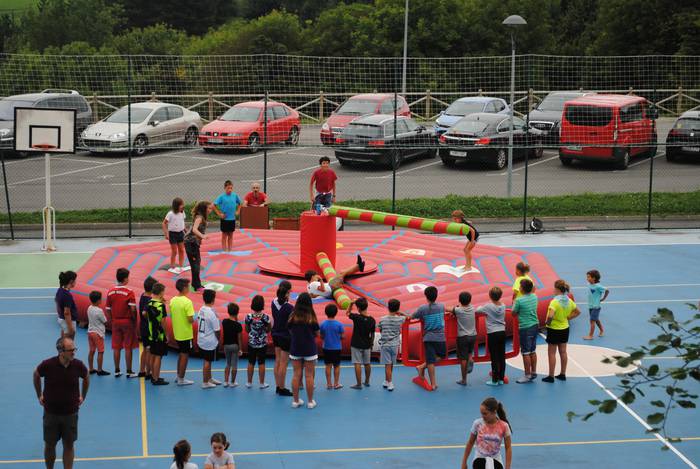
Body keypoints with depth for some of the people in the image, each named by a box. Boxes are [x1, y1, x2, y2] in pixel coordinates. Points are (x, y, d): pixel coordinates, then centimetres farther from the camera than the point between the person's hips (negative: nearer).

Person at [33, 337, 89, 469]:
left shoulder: (78, 365, -13)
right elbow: (36, 375, 5)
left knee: (69, 445, 7)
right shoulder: (48, 364, -18)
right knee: (50, 445, 10)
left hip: (71, 412, 1)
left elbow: (86, 378, 10)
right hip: (51, 412, -1)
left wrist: (82, 396, 12)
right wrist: (39, 395, 9)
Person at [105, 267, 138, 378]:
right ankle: (129, 371, 8)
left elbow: (108, 309, 3)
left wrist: (113, 319, 13)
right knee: (128, 348, 4)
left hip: (115, 322, 4)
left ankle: (116, 371, 16)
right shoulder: (129, 292, -15)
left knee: (116, 347, 11)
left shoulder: (110, 291, 0)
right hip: (127, 321, -4)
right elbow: (133, 309, -19)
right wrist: (134, 319, -5)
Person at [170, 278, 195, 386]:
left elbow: (172, 316, 9)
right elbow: (190, 319, -22)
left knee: (181, 354, 21)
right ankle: (181, 380, 8)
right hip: (186, 334, -7)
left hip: (177, 333, 7)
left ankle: (178, 376, 28)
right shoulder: (187, 302, -21)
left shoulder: (173, 300, 2)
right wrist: (193, 320, -2)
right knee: (184, 356, 3)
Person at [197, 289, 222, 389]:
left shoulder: (201, 310, 0)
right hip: (210, 342, -7)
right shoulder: (211, 313, -22)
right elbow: (216, 330, -17)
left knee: (207, 361, 20)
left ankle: (209, 378, 34)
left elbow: (199, 324, 7)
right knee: (207, 361, 4)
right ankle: (205, 383, 12)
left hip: (201, 340, 7)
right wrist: (218, 340, 1)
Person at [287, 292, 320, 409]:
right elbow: (316, 333, -2)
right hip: (309, 349, -2)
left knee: (296, 375, 10)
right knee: (309, 376, 6)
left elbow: (290, 331, 3)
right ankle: (310, 401, 12)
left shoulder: (293, 316, -7)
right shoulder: (311, 317, -11)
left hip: (295, 349, 2)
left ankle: (295, 400, 14)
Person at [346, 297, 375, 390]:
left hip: (356, 345, -5)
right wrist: (371, 344, 15)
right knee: (367, 364, 17)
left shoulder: (356, 317, -17)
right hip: (367, 345, 5)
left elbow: (347, 313, 3)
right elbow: (372, 334, 5)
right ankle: (367, 381, 30)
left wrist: (351, 304, 5)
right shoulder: (372, 320, -4)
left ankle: (359, 384, -2)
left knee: (357, 364, -2)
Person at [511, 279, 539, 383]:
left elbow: (514, 313, -6)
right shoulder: (534, 297, 3)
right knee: (532, 351, 17)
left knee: (526, 352, 1)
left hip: (525, 328, -7)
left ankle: (527, 375, 5)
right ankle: (533, 372, 24)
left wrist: (514, 303, 6)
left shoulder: (519, 300, -18)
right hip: (535, 325, 7)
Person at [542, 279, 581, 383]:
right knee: (563, 352, 17)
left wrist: (547, 322, -17)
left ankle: (551, 376, 10)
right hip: (565, 328, 7)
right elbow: (577, 312, 10)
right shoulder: (569, 301, -1)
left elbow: (550, 316, -36)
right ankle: (563, 374, 26)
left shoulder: (554, 302, -24)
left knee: (551, 353, 4)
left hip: (554, 329, -7)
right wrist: (567, 318, 8)